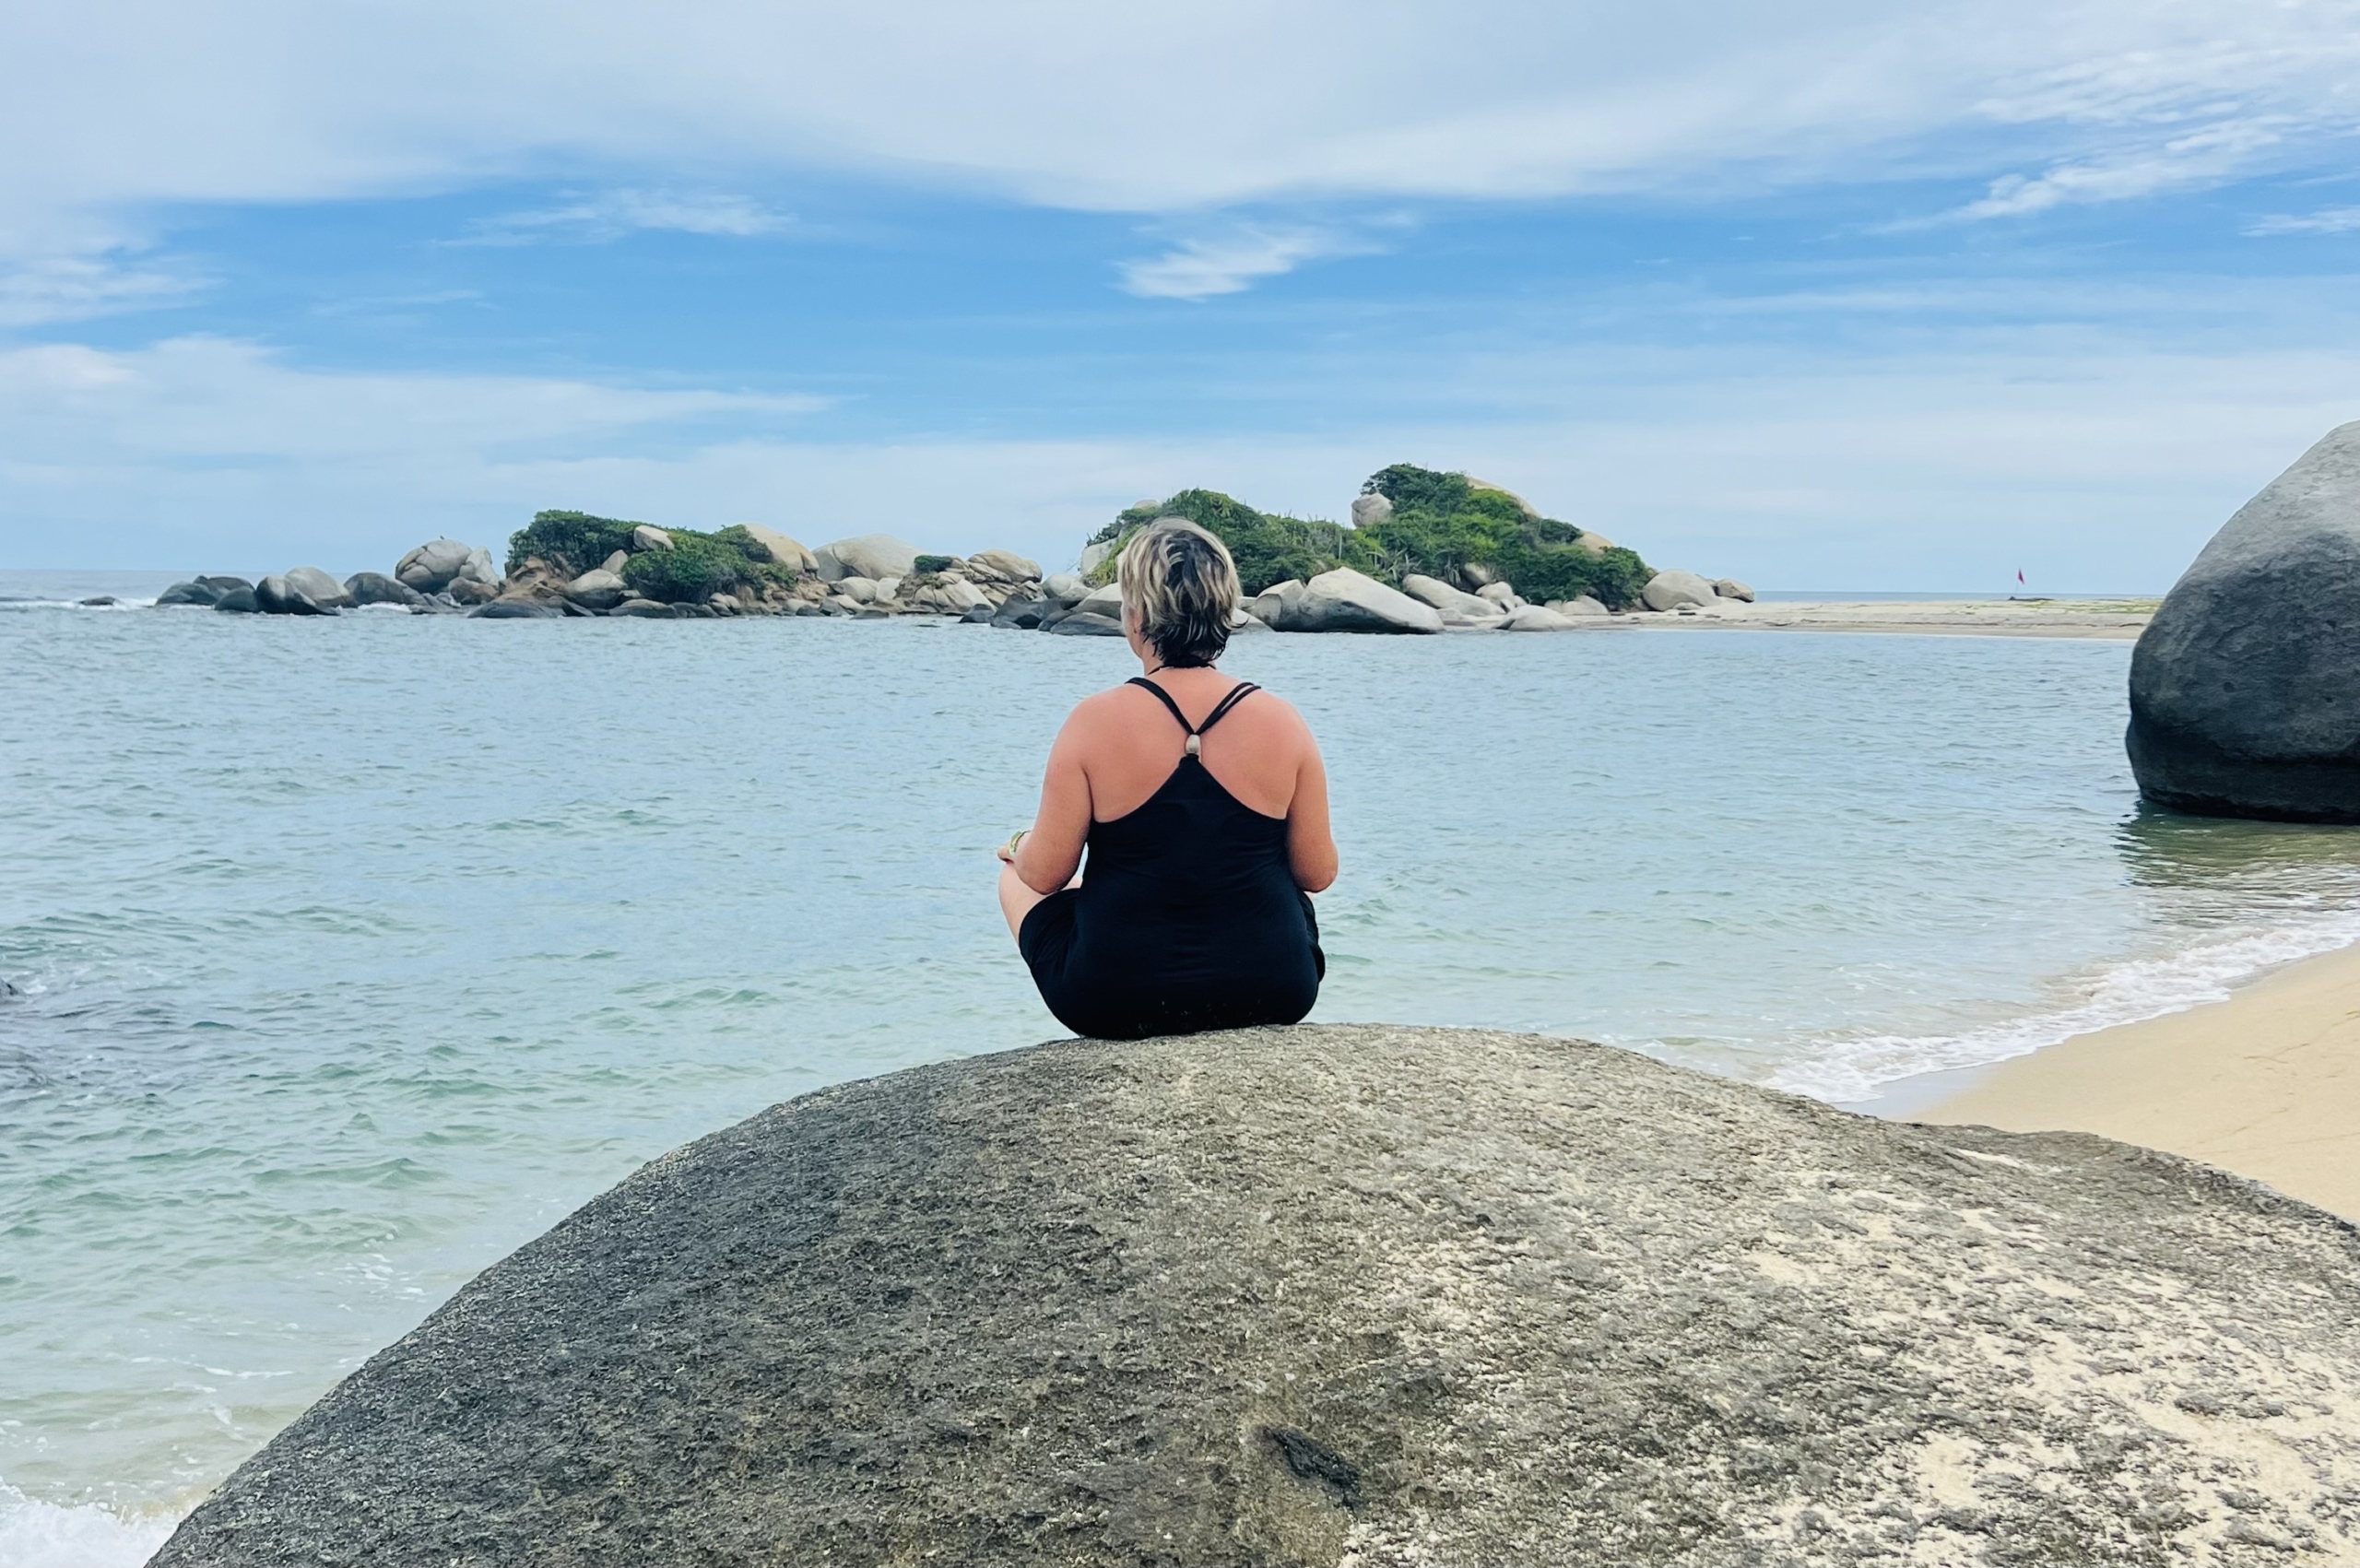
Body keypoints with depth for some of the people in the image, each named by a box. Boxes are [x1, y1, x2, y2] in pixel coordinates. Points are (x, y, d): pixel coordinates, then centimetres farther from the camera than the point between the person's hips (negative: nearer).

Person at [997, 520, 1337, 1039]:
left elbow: (1045, 875, -8)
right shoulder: (1282, 723, -9)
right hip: (1272, 996, 2)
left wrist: (1020, 848, 16)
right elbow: (1317, 874, -1)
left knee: (1016, 878, 28)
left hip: (1116, 1004, -2)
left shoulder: (1093, 723, -14)